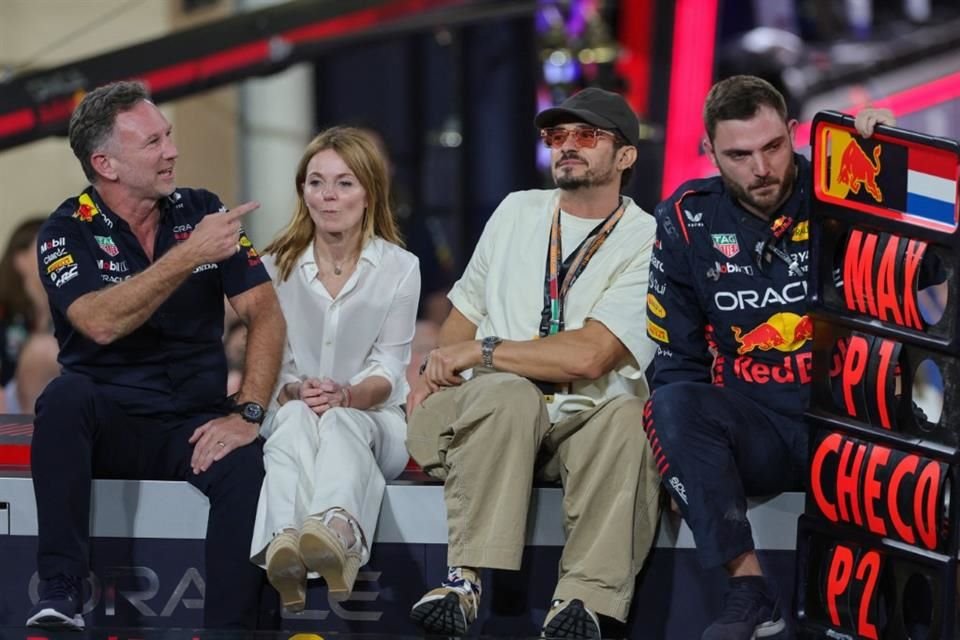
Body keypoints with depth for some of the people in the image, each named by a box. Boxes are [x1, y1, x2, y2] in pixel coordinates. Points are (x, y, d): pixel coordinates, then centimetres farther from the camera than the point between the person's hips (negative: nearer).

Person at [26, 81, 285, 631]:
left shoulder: (202, 211, 5)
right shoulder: (69, 233, -3)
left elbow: (266, 314, -1)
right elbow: (100, 324, -23)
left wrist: (248, 413, -14)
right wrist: (190, 256, -26)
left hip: (196, 425, 1)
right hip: (108, 424, -1)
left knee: (247, 466, -31)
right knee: (66, 395, -34)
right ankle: (61, 594, -32)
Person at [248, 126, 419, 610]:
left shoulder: (399, 268, 3)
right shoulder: (277, 266, 7)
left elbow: (388, 371, -2)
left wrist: (345, 395, -24)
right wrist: (295, 392, -22)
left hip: (370, 415, -1)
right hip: (288, 413, 1)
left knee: (340, 422, -37)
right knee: (295, 417, -36)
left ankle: (336, 531, -75)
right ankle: (285, 543, -70)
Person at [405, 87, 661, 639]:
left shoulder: (648, 242, -1)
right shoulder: (518, 211, 17)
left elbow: (589, 355, -14)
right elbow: (466, 313, 22)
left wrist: (479, 351, -7)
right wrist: (433, 376, 1)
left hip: (586, 421, -2)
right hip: (494, 411, 2)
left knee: (628, 418, -36)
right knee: (508, 393, -34)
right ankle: (468, 579, -43)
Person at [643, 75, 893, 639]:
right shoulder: (688, 219, 4)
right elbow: (678, 358, 7)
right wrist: (689, 447, -9)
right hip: (753, 432, 2)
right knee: (672, 407, -29)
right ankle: (750, 593, -27)